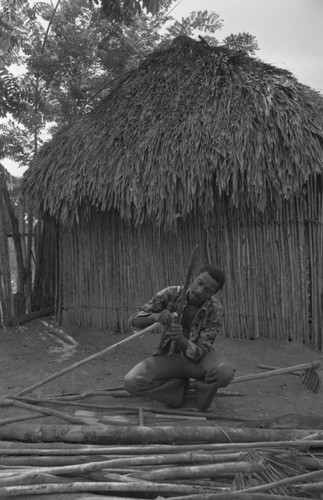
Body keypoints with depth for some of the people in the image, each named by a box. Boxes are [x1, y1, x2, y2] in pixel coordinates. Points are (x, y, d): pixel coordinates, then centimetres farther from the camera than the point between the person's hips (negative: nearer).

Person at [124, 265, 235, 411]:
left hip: (198, 359, -1)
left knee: (224, 372, -35)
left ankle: (202, 388, 0)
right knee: (131, 382, -25)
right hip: (169, 356, 2)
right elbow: (135, 321, -15)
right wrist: (155, 317, -38)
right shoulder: (170, 294, -18)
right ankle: (179, 387, 0)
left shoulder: (215, 310, -21)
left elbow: (199, 353, -22)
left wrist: (181, 340, -44)